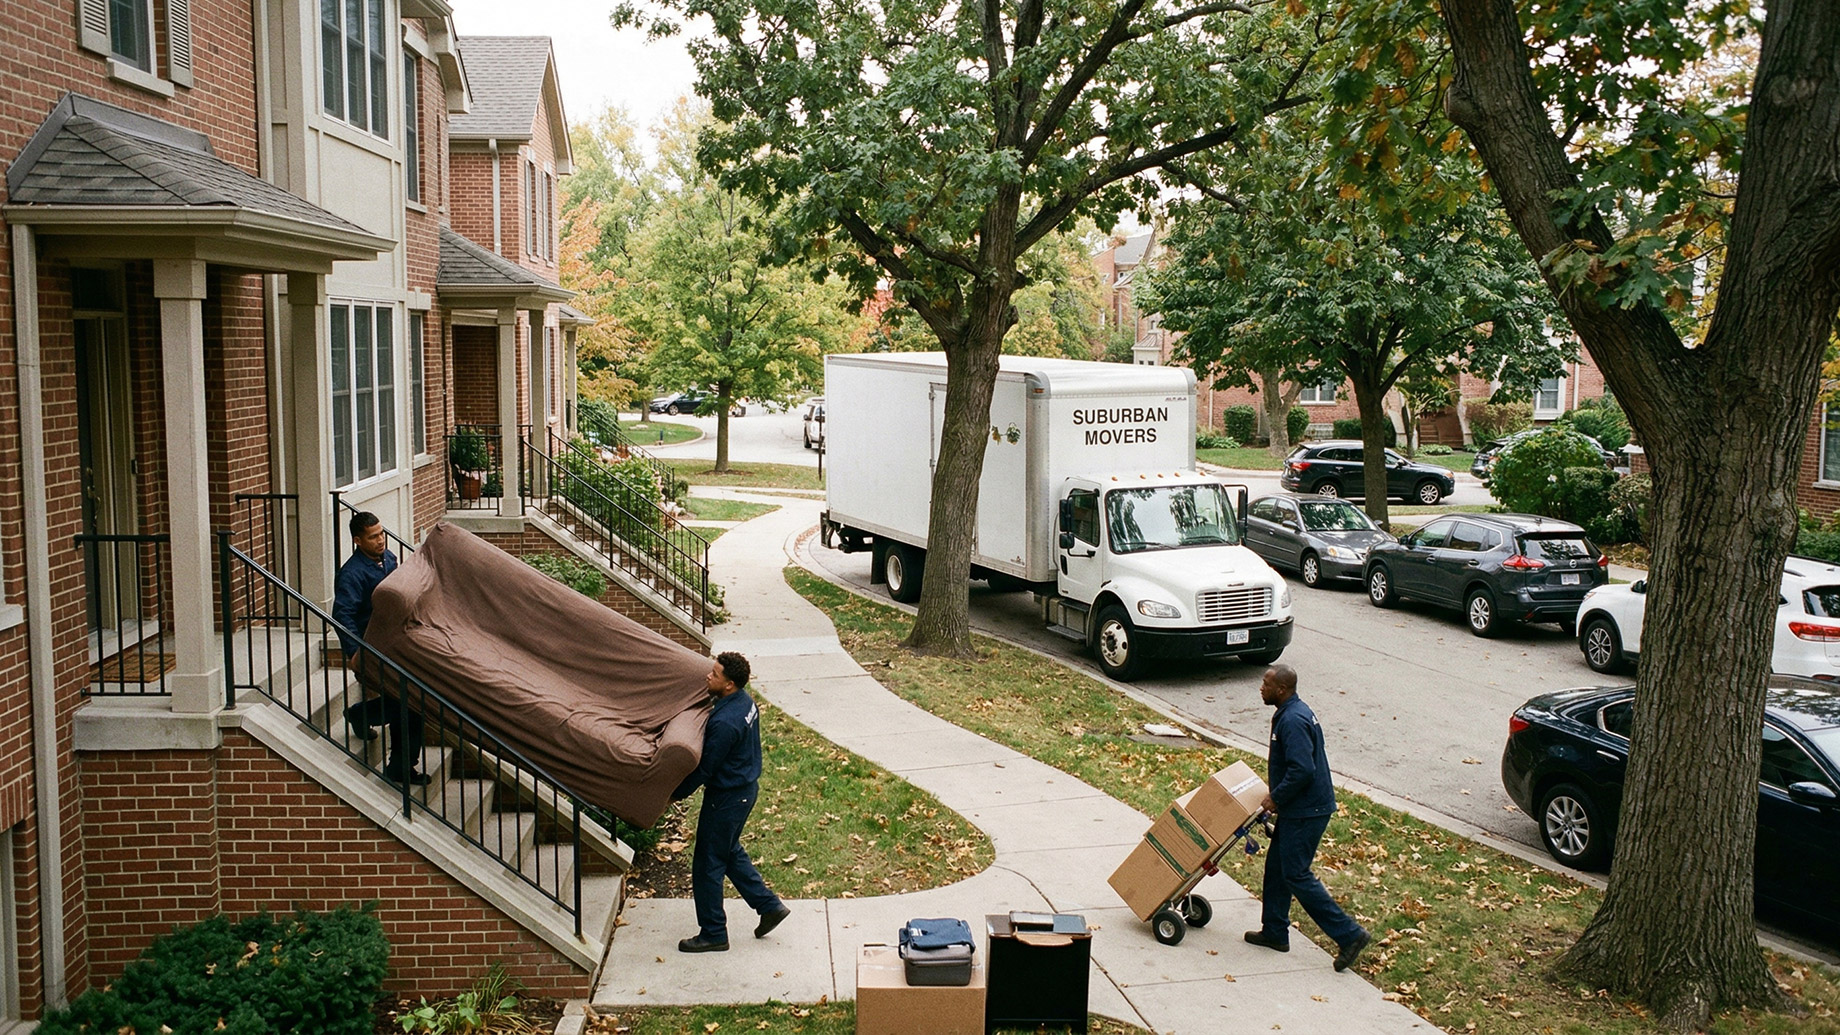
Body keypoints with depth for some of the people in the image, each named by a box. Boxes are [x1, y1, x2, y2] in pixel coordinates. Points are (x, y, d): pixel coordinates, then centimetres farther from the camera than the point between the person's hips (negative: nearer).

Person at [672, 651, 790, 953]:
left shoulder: (725, 722, -31)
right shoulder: (744, 701, -1)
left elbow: (704, 768, -22)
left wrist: (675, 794, -10)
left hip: (727, 798, -10)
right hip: (746, 787, 10)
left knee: (708, 864, 5)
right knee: (730, 852, 25)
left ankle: (713, 934, 18)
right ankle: (769, 905, 30)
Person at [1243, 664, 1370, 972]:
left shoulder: (1293, 721, -22)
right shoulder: (1291, 712, 11)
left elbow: (1302, 770, -29)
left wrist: (1276, 799, -17)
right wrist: (1277, 797, 19)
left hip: (1306, 811, -11)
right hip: (1298, 808, 11)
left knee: (1296, 875, -5)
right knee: (1276, 865, 17)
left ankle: (1349, 933, -2)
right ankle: (1275, 932, 27)